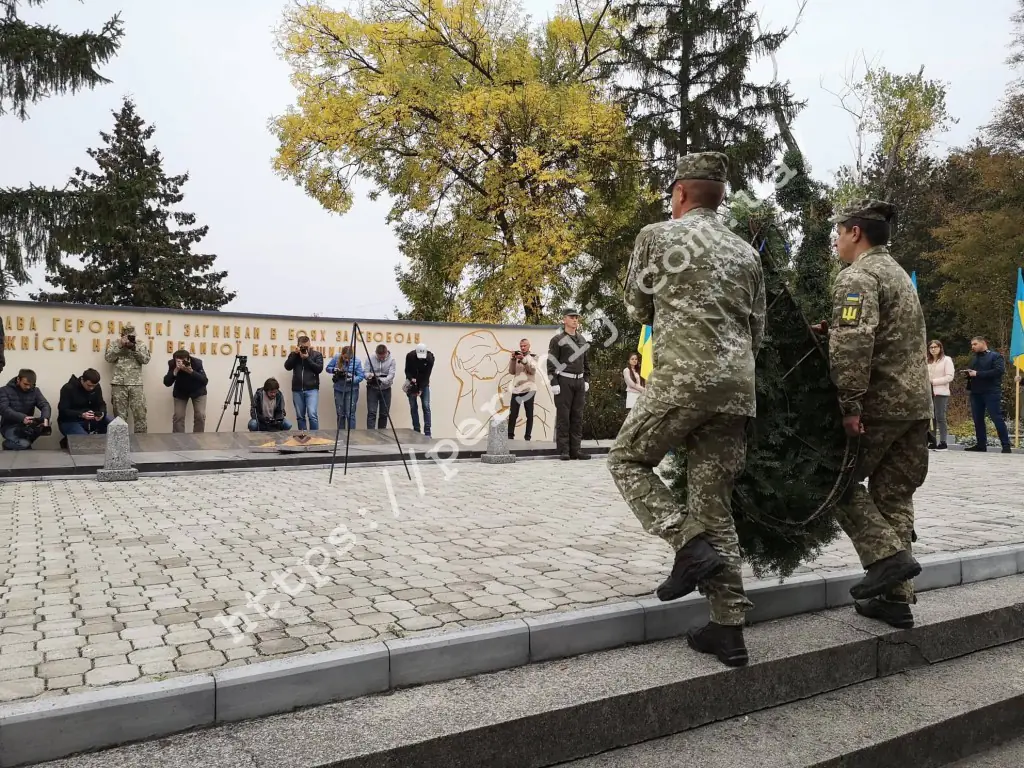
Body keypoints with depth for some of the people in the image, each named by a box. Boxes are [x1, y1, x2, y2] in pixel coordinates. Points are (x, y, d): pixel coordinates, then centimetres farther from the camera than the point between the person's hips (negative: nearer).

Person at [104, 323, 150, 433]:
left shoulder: (141, 345, 10)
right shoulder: (115, 343, 10)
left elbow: (146, 360, -2)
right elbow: (108, 358, -3)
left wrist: (134, 348, -11)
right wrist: (120, 346, -10)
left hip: (136, 384, 0)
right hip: (119, 384, 0)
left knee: (140, 414, -2)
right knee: (120, 415, 3)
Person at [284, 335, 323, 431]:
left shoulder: (317, 354, 4)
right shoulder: (294, 354, 10)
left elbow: (319, 369, -8)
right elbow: (287, 367, -3)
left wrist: (307, 358, -13)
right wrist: (294, 354, -12)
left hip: (312, 389, -3)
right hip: (297, 390, 3)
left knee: (312, 414, -15)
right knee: (300, 416, 8)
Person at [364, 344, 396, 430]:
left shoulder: (391, 360, -5)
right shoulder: (370, 359, -4)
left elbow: (391, 375, -15)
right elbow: (365, 373, -6)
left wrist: (381, 380, -33)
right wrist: (369, 375, -31)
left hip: (385, 389, 1)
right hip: (372, 389, -1)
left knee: (384, 413, 6)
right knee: (372, 412, -9)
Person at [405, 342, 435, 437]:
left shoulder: (430, 358, -21)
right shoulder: (410, 356, -18)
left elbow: (427, 375, -19)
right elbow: (407, 371, -7)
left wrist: (421, 389, -24)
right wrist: (411, 379, -27)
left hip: (424, 384, -1)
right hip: (412, 383, 1)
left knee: (426, 406, -8)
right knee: (413, 407, -1)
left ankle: (427, 432, -9)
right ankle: (416, 431, 5)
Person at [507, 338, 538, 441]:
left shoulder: (533, 357, 8)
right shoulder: (517, 357, 15)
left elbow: (533, 370, -9)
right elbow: (511, 371, 7)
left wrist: (523, 359, -18)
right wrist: (513, 359, -5)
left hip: (529, 389, -2)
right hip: (516, 389, 2)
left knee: (529, 414, -1)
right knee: (513, 414, -3)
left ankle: (527, 436, 2)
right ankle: (510, 435, 1)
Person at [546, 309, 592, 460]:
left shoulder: (582, 340, 16)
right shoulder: (557, 340, -2)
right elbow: (551, 362, -8)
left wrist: (586, 380, 12)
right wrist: (554, 383, -14)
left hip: (579, 381, 6)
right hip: (564, 381, -6)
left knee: (577, 416, 5)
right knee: (563, 416, -4)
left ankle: (576, 449, 9)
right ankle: (563, 451, -1)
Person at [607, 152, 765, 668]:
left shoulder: (657, 235, 4)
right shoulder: (746, 253, 18)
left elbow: (637, 310, 12)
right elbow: (756, 333, 20)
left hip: (683, 378, -6)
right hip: (738, 386, 6)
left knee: (627, 459, 15)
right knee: (715, 503, 10)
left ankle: (690, 546, -3)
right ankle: (729, 629, 12)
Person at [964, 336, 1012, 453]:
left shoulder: (996, 356, -2)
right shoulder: (973, 358, 20)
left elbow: (999, 371, -17)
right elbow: (969, 371, 28)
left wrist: (978, 374, -18)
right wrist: (968, 372, 2)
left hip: (991, 393, -7)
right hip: (975, 393, 7)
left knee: (997, 418, -8)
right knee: (978, 419, 8)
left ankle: (1006, 445, -5)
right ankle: (981, 444, 15)